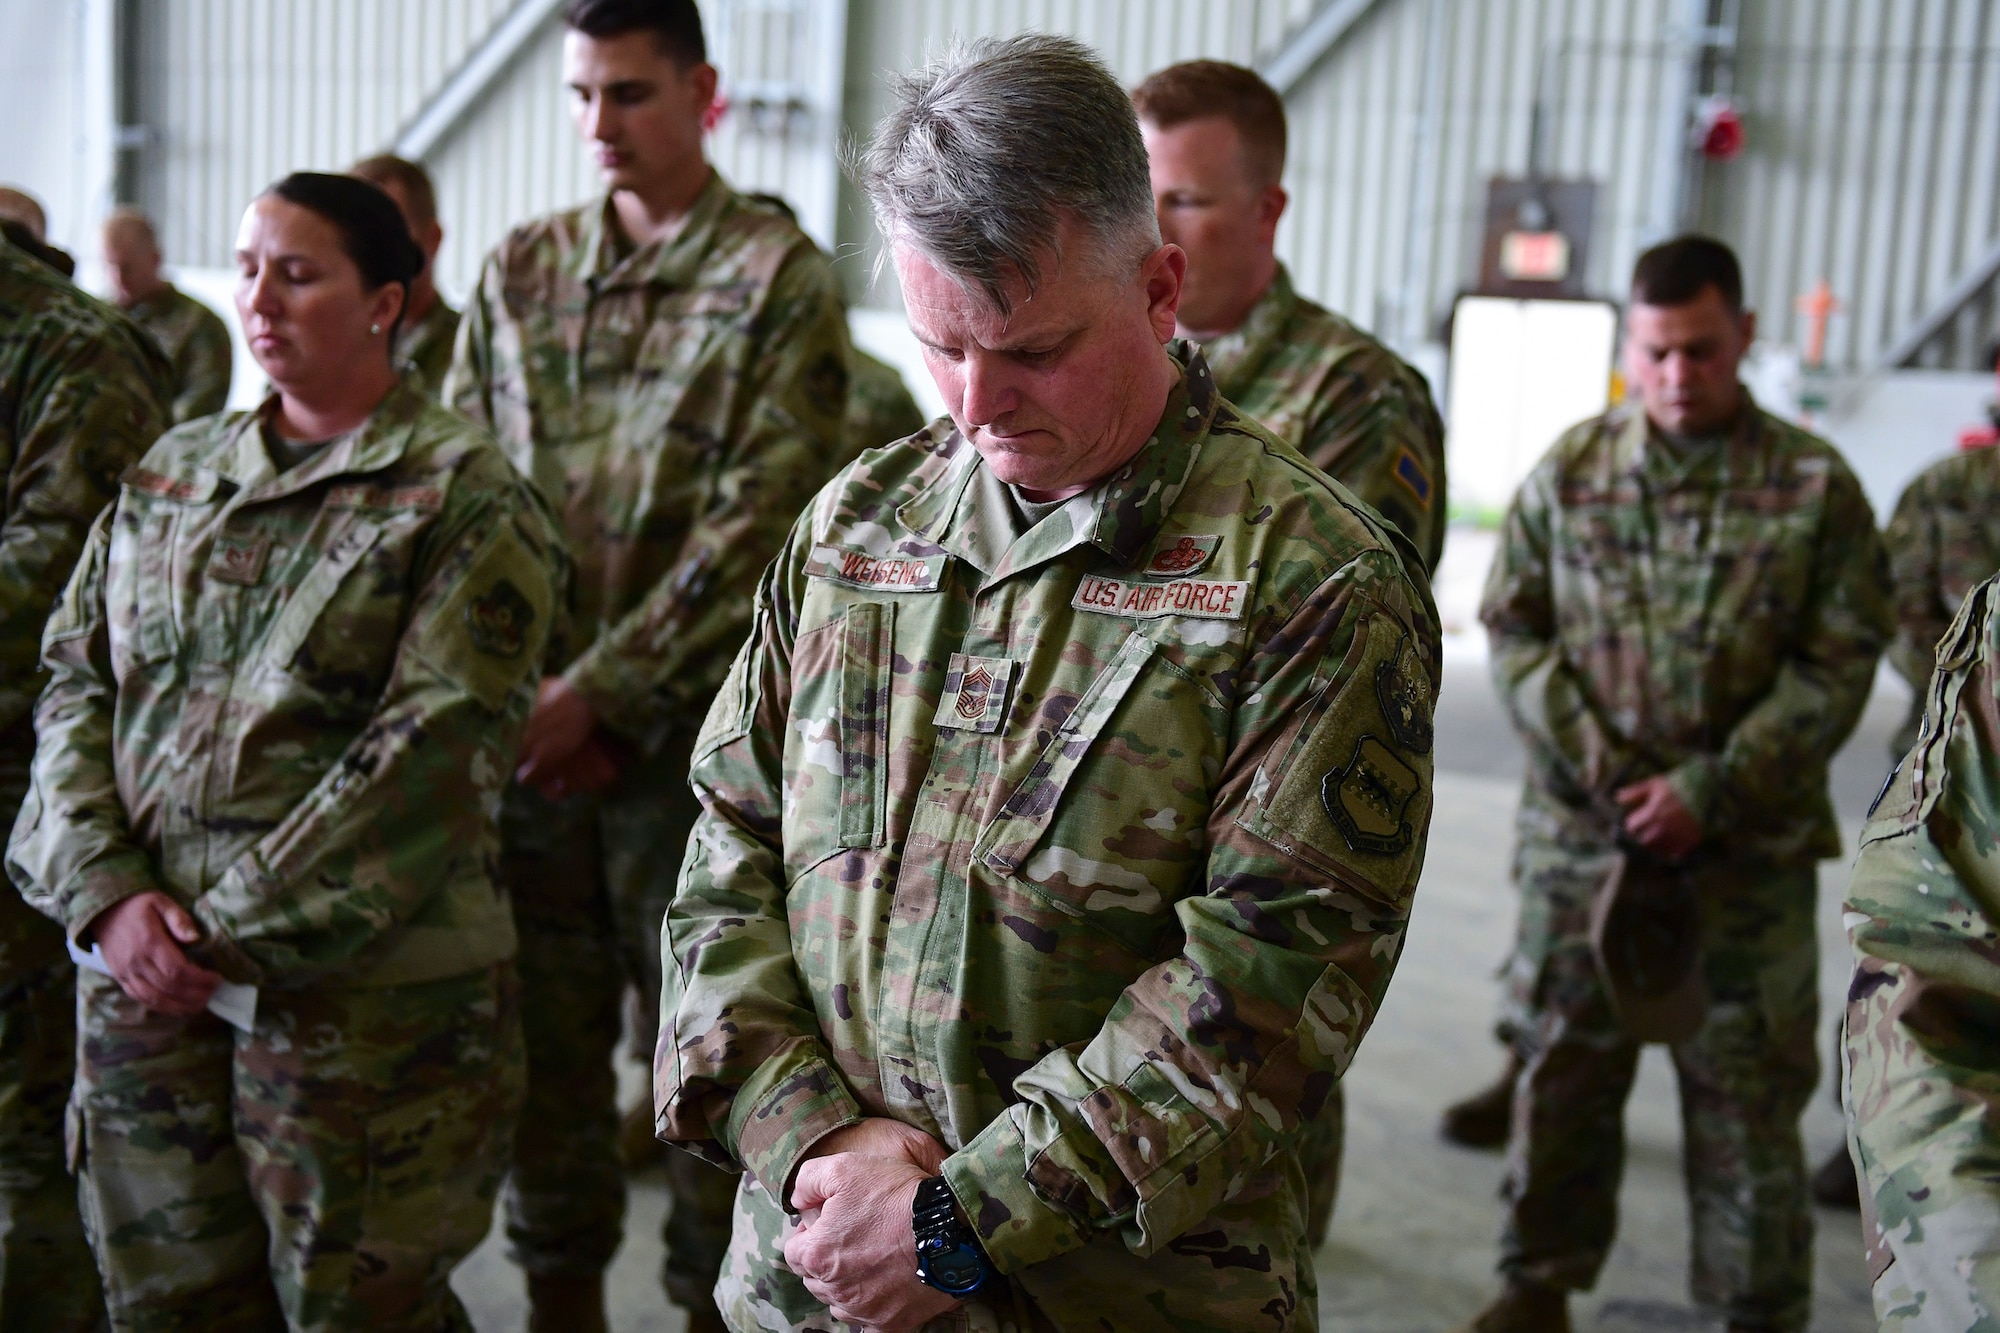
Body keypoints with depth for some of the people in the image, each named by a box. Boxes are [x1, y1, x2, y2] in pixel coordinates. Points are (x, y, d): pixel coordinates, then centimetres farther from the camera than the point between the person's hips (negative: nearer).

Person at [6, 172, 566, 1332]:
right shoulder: (170, 476, 12)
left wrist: (238, 927, -16)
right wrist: (108, 892, -7)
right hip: (144, 977, 5)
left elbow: (432, 746, -15)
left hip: (362, 986, -5)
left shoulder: (466, 496, -6)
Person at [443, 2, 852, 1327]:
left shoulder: (781, 276, -3)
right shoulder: (521, 270, 11)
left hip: (688, 733, -4)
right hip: (528, 727, 4)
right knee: (545, 1030, 13)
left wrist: (601, 694, -14)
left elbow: (758, 525, -11)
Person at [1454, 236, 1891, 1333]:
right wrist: (1599, 768, -9)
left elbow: (1838, 665, -4)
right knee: (1562, 1066, 11)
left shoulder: (1815, 485, -2)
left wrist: (1709, 790, -12)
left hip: (1749, 848, -1)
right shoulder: (1569, 470, 3)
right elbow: (1514, 630, 3)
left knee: (1747, 1089, 6)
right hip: (1578, 832, 2)